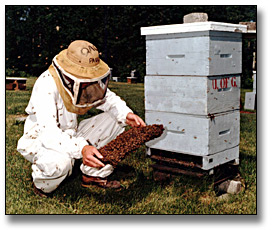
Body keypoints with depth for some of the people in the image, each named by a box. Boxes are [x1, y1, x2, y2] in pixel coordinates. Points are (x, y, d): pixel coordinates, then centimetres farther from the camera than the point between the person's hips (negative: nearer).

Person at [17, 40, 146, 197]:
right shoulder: (46, 85, -31)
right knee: (59, 162, -40)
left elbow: (108, 99, 2)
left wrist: (126, 114, -20)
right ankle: (43, 184, -3)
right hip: (40, 141, -6)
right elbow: (47, 133, -39)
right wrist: (81, 148, -55)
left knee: (116, 120, -6)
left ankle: (94, 174, 5)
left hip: (71, 135, 7)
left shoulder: (85, 81, -10)